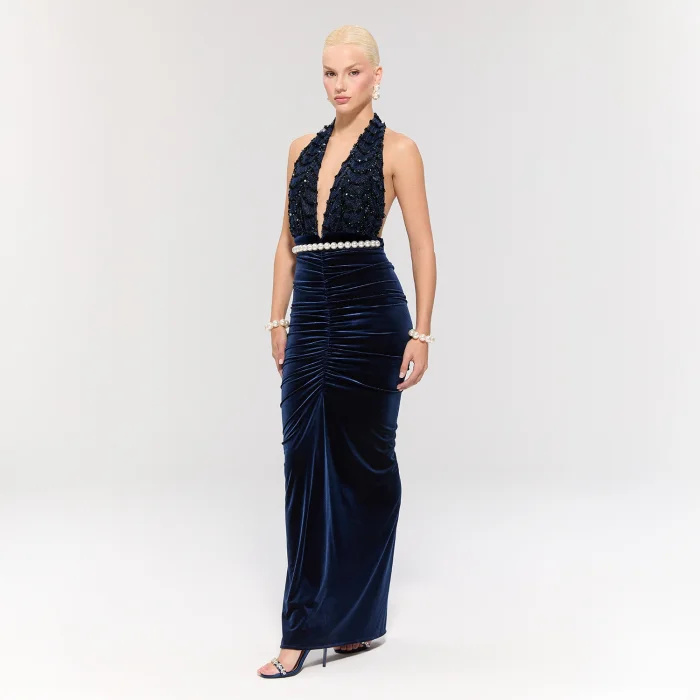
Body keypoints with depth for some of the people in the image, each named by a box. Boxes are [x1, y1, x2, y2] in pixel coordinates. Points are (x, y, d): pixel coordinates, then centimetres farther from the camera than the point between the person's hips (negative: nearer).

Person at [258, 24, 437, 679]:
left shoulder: (396, 149, -1)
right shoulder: (303, 149, 14)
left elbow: (422, 246, -4)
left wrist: (421, 332, -9)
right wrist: (278, 319, 12)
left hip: (371, 312, -5)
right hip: (310, 314, 5)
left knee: (365, 463, 5)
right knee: (305, 464, 2)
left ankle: (355, 618, 18)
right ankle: (304, 630, 10)